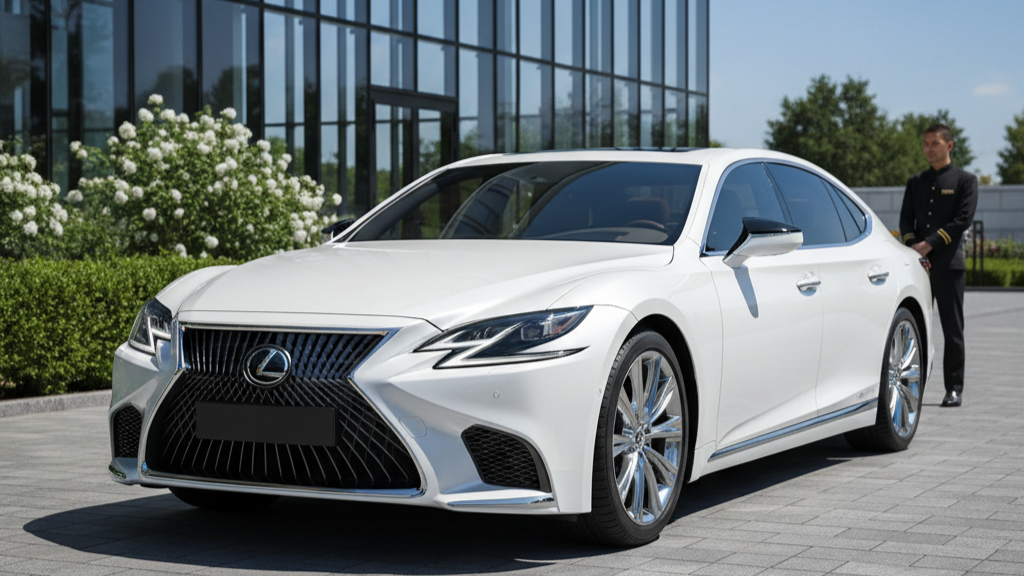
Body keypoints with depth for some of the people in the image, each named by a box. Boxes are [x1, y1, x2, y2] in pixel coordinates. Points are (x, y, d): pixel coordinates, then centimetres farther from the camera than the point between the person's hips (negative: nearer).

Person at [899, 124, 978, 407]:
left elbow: (963, 219, -6)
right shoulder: (915, 182, 17)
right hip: (918, 264, 4)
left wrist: (929, 244, -14)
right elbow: (905, 219, 10)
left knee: (953, 328, 0)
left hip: (949, 264, -3)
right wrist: (913, 248, -8)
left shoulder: (965, 180, 5)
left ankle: (954, 389, 4)